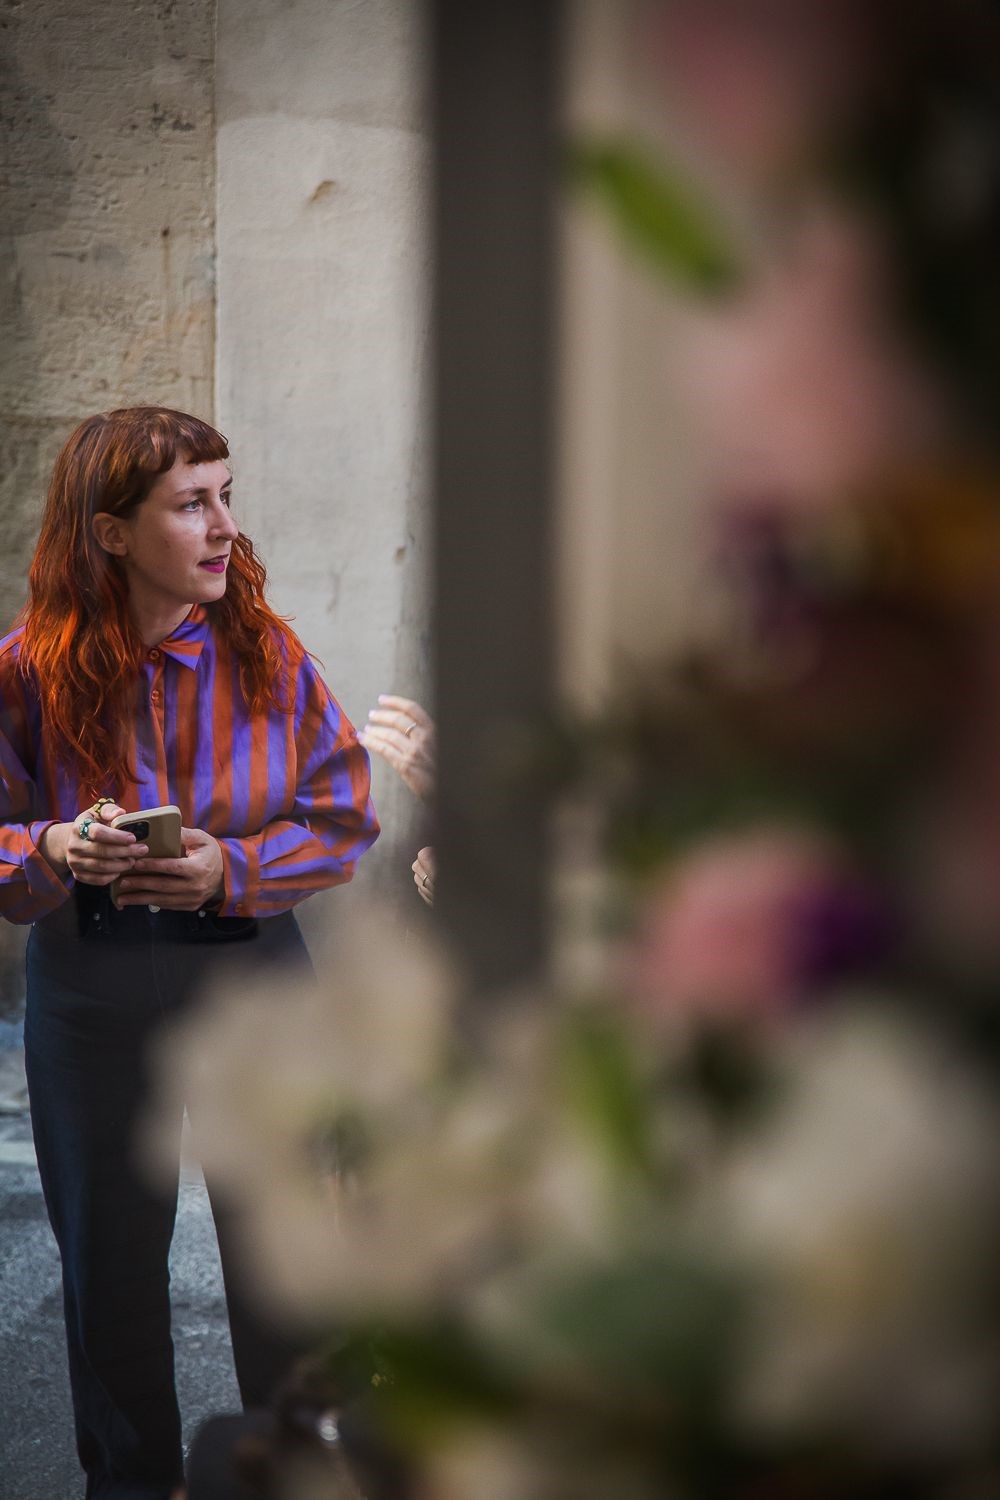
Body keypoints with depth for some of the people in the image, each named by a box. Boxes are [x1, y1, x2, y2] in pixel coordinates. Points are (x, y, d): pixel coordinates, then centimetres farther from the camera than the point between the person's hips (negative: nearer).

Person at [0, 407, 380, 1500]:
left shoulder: (266, 654, -8)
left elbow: (345, 820, -3)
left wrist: (232, 868, -19)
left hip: (250, 970, 0)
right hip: (88, 987, 0)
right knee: (110, 1247, 13)